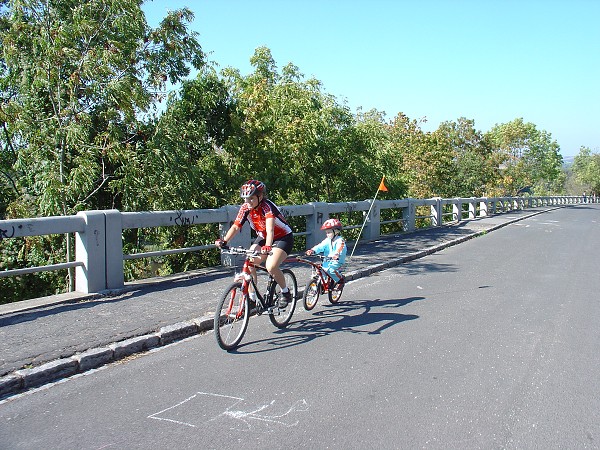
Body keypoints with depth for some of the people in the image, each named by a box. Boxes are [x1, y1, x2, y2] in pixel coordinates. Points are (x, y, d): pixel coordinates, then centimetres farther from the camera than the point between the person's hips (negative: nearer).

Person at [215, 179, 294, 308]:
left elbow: (270, 229, -42)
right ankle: (252, 297, 3)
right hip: (263, 237, 6)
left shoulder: (267, 206, -29)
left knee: (271, 266, -26)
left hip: (283, 237, -6)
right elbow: (236, 226, -17)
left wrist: (268, 247, -59)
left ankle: (285, 292, 0)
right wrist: (224, 241, -32)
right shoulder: (245, 208, -12)